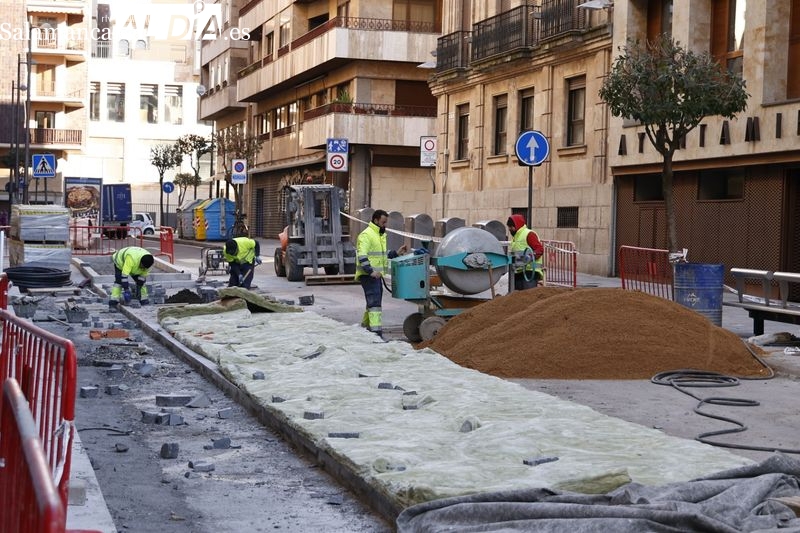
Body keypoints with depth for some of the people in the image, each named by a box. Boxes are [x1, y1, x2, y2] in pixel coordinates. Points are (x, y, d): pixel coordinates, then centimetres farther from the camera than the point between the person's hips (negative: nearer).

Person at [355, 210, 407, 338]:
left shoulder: (381, 235, 19)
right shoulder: (366, 235, -13)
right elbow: (362, 256, -21)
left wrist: (396, 253, 13)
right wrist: (371, 271, -28)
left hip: (377, 275, 10)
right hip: (368, 275, -10)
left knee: (373, 301, 18)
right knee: (374, 300, -15)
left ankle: (365, 325, 33)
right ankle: (376, 330, -19)